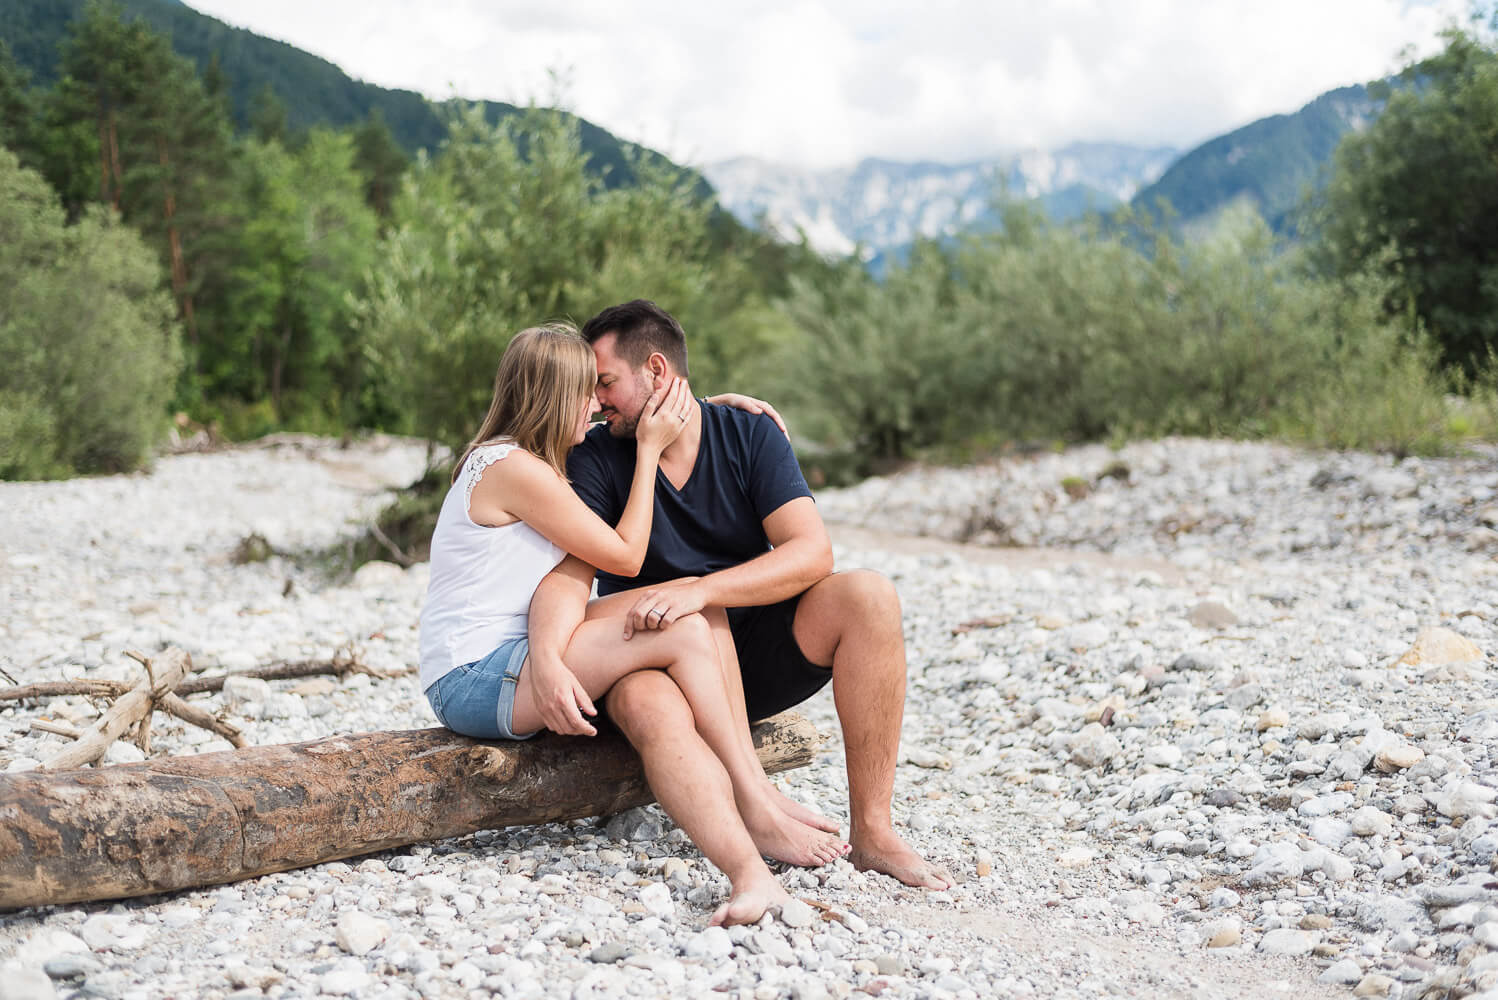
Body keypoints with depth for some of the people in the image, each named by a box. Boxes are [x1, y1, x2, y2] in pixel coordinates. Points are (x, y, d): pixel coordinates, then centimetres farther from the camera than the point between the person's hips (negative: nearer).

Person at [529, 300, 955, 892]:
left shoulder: (749, 435, -2)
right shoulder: (595, 458, -2)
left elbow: (812, 553, -15)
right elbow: (568, 576, -15)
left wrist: (701, 591, -30)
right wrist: (547, 663, -37)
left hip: (756, 654, 2)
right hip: (655, 662, -1)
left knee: (868, 597, -24)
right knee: (643, 700, -36)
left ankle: (872, 833, -22)